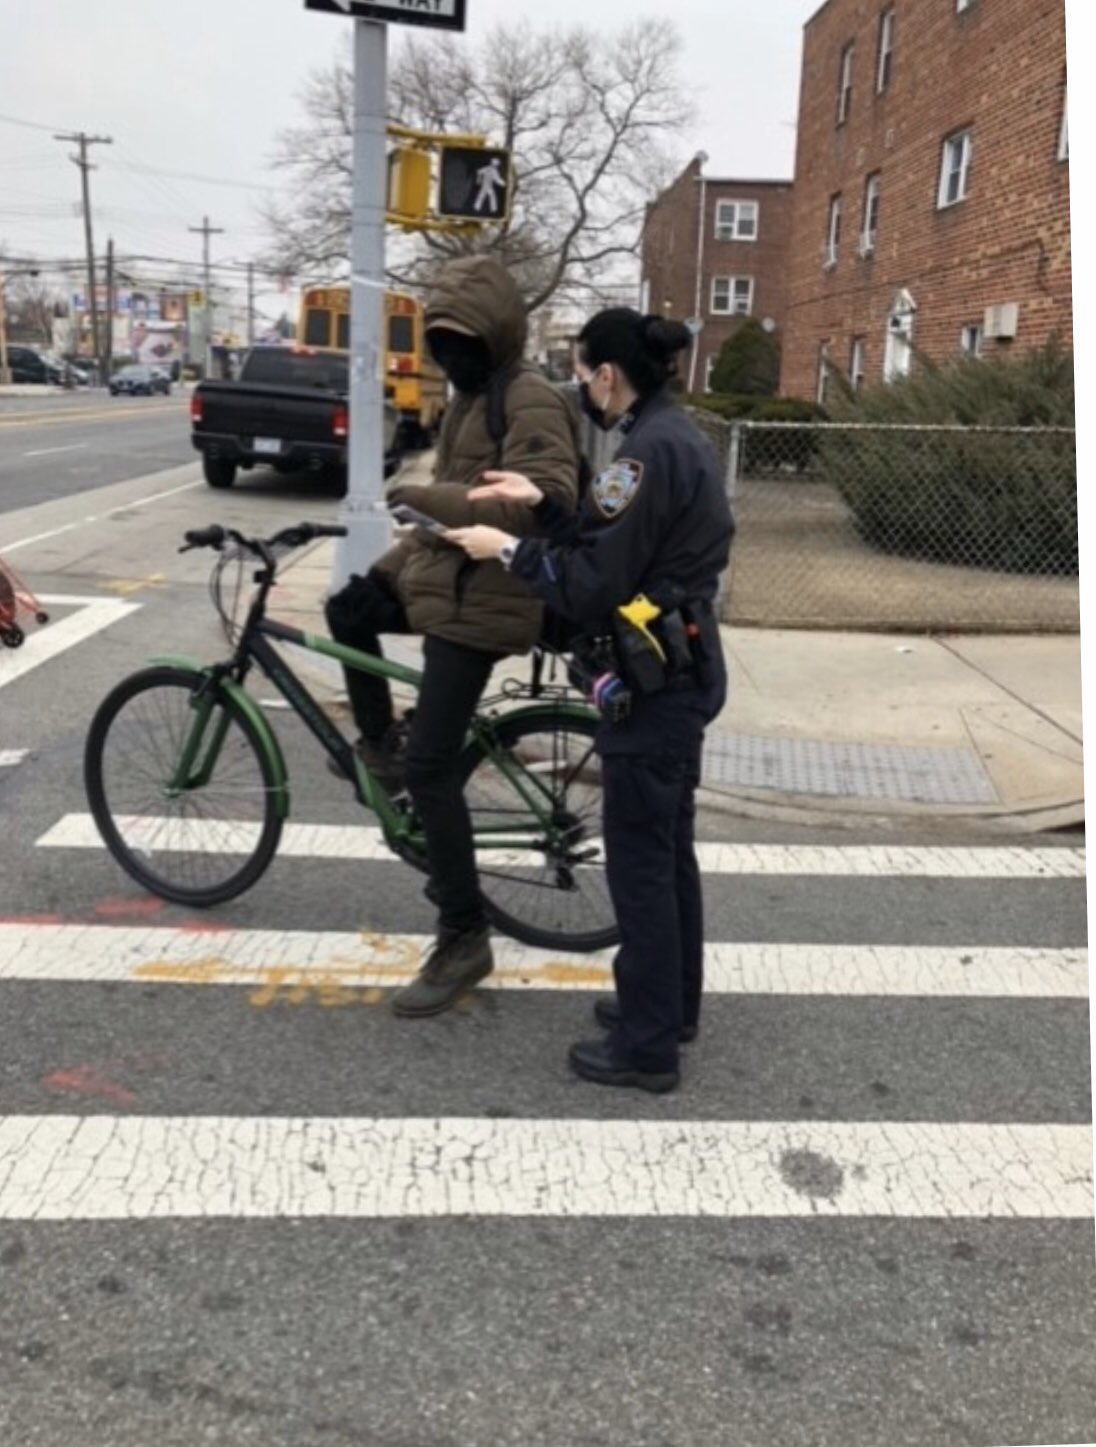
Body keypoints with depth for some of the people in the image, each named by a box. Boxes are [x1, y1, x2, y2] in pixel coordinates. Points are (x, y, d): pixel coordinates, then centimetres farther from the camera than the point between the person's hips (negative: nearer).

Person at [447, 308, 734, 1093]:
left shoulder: (649, 450, -19)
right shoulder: (676, 435, 12)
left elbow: (594, 587, -20)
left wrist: (508, 549, -8)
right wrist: (544, 506, 5)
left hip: (653, 679, -10)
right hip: (681, 668, 10)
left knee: (639, 860, 0)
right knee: (670, 848, 19)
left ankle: (647, 1045, 12)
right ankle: (673, 1003, 34)